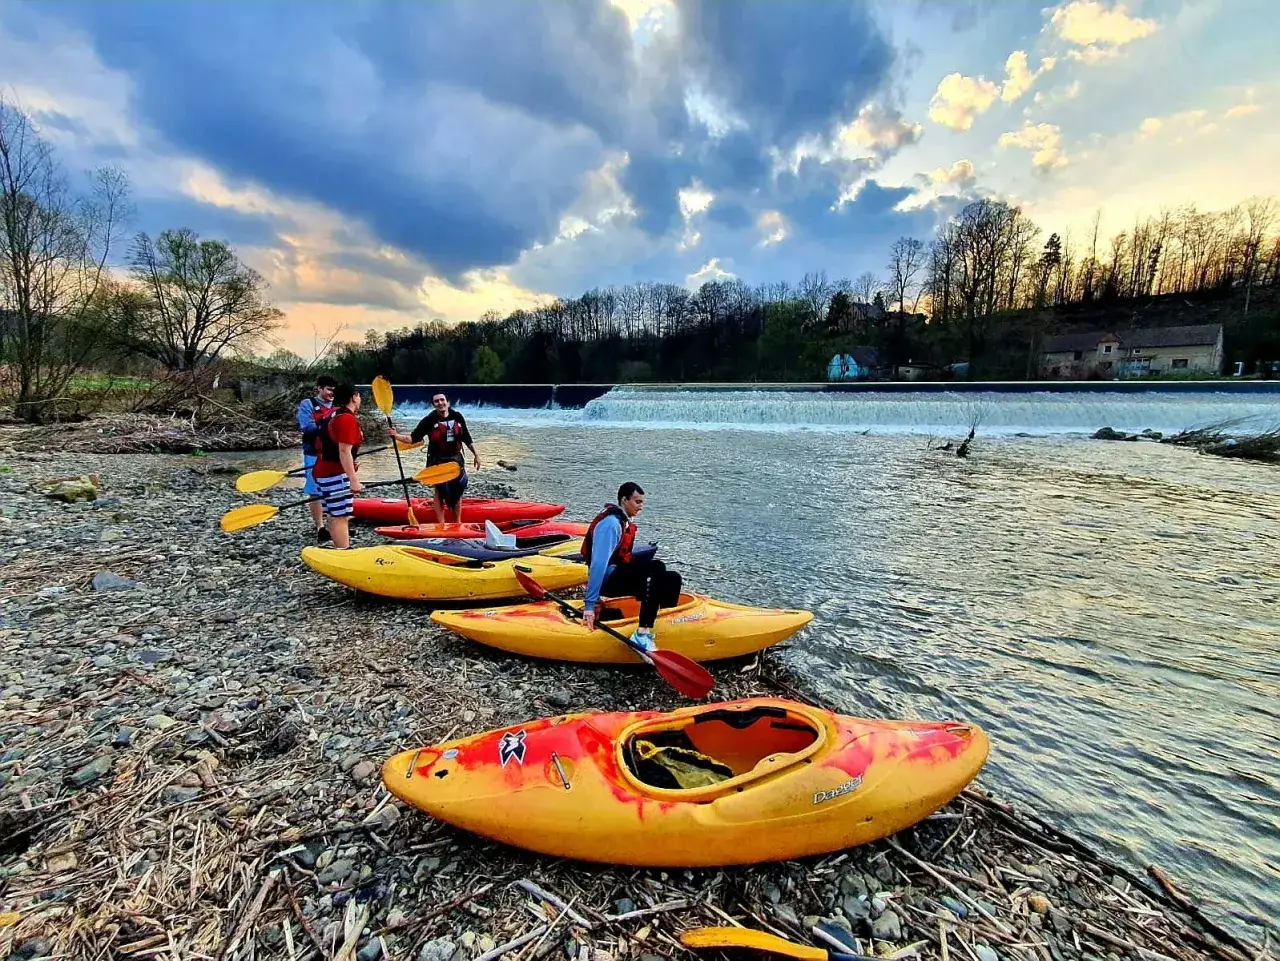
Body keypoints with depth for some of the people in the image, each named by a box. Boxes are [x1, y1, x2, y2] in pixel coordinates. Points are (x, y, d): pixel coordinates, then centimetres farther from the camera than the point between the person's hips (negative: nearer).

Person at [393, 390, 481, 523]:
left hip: (456, 459, 4)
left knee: (457, 491, 10)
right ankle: (441, 525, 9)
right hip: (438, 461, -3)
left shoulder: (457, 417, 1)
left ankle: (458, 523, 24)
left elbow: (467, 439, 11)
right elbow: (413, 439, -10)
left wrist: (476, 455, 14)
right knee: (440, 491, 1)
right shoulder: (429, 420, -9)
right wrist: (396, 436, -26)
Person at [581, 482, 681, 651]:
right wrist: (590, 605, -33)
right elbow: (598, 564, -29)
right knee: (657, 567, -30)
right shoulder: (611, 523, -20)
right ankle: (642, 634, -34)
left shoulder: (625, 521, 12)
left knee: (671, 579, 7)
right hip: (609, 580, -10)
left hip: (620, 575, 10)